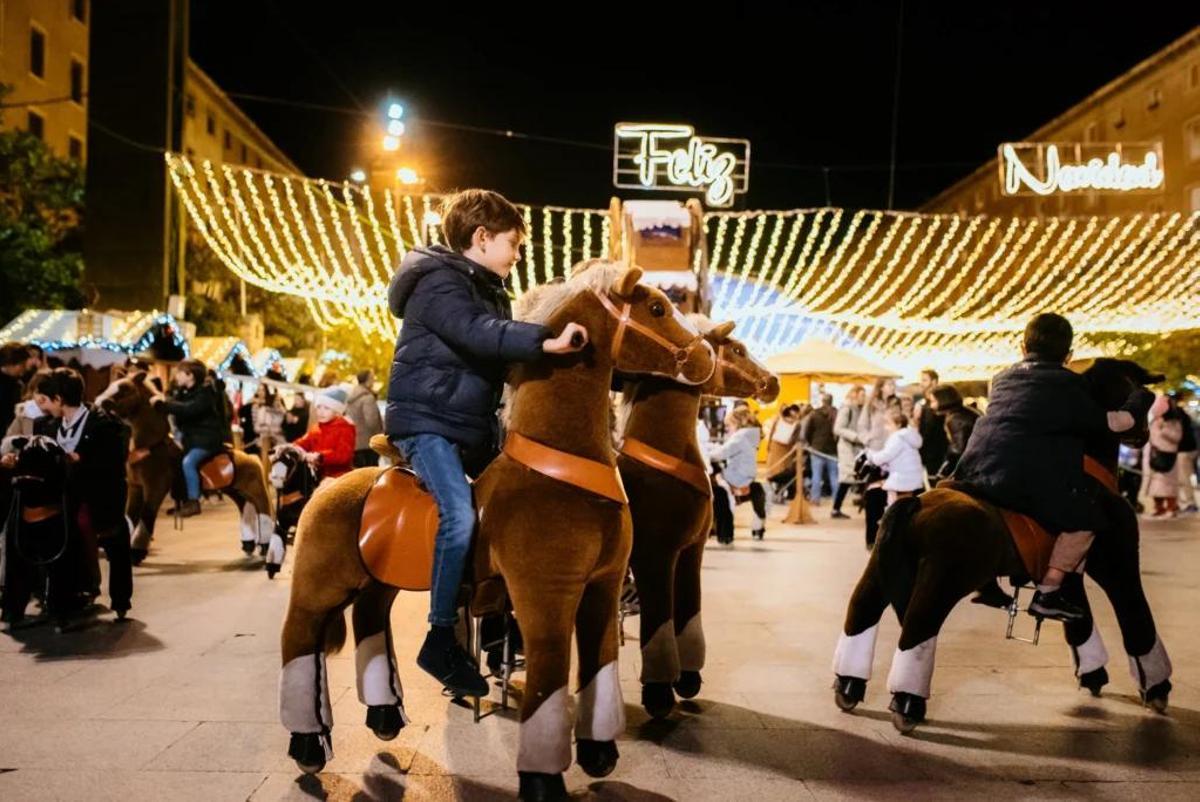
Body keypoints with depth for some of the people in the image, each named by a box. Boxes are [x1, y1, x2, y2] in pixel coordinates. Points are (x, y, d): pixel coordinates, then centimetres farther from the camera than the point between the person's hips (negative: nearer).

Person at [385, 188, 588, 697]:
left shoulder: (491, 291, 16)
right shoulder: (438, 283, -14)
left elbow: (503, 357, 21)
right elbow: (476, 332, -33)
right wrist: (545, 342, -46)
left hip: (474, 426, 10)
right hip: (425, 420, -10)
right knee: (460, 513, -26)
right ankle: (440, 640, -16)